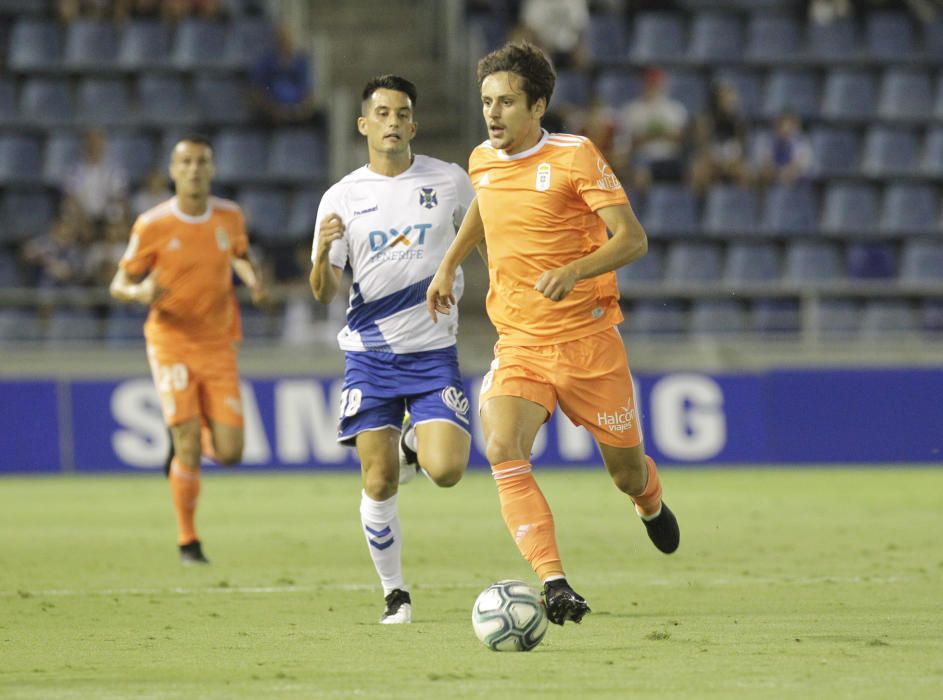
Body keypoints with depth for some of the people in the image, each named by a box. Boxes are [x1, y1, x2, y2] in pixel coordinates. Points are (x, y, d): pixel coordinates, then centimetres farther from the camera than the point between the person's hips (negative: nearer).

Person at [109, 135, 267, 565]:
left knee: (229, 453, -4)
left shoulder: (229, 216, 0)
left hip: (219, 347, 3)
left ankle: (191, 441, 33)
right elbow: (120, 283, -2)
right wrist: (140, 292, -26)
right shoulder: (152, 226, -10)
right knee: (189, 450, -13)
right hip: (172, 346, -3)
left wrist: (253, 279, -1)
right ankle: (188, 542, 4)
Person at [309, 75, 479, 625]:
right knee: (379, 484, -5)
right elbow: (325, 294, -1)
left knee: (446, 470, -16)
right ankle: (395, 594, 13)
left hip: (434, 351, 0)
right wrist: (323, 255, -22)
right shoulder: (341, 198, 1)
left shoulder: (450, 182, 1)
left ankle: (414, 446, 20)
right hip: (369, 354, 0)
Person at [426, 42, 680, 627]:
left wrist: (573, 271, -31)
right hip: (519, 346, 3)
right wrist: (450, 264, 29)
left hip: (588, 342, -3)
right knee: (502, 449, -25)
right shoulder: (482, 162, 5)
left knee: (627, 474, 10)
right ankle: (554, 584, -29)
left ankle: (651, 504, 49)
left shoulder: (575, 156, -11)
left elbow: (633, 239, -16)